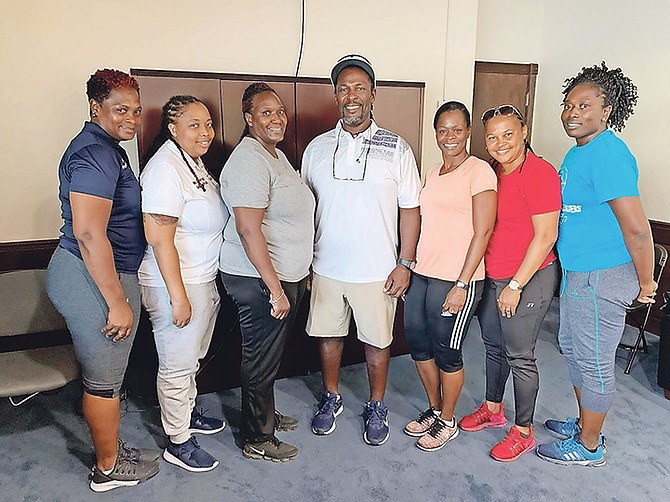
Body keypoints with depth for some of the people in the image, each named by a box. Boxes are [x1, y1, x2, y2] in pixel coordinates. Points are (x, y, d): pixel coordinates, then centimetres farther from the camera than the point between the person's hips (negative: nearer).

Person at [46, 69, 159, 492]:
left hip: (88, 274, 10)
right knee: (104, 380, 6)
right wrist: (117, 301, -23)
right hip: (95, 281, -10)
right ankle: (109, 469, 25)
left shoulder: (106, 146, 14)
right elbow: (89, 234, -26)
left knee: (102, 374, 21)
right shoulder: (96, 153, -20)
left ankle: (110, 450, 38)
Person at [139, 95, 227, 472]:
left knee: (193, 357, 23)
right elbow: (160, 239, -24)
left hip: (204, 278, 10)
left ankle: (188, 413, 43)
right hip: (177, 283, -9)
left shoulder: (193, 159, 9)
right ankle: (178, 442, 21)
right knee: (178, 364, 5)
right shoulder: (166, 169, -21)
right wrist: (178, 296, -23)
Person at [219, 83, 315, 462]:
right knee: (262, 359, 5)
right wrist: (275, 288, -26)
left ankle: (267, 414, 43)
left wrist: (300, 273, 21)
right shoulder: (249, 160, -19)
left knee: (272, 354, 23)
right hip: (259, 280, -10)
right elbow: (248, 229, -26)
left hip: (285, 274, 10)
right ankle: (258, 440, 23)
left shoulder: (277, 154, 13)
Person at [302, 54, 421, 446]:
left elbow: (410, 210, -2)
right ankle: (331, 398, 37)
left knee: (377, 340, 11)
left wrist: (406, 263, -8)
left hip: (377, 270, -2)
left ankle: (377, 406, 33)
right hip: (326, 267, 3)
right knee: (328, 334, 15)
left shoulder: (397, 149, -3)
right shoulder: (317, 148, 3)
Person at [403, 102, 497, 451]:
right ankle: (434, 410, 36)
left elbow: (482, 232, -13)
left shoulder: (480, 172, -10)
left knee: (446, 352, 5)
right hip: (421, 275, 7)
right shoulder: (433, 174, 13)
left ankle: (447, 422, 28)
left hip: (455, 280, -7)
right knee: (417, 344, 14)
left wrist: (462, 285, -17)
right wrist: (408, 269, 13)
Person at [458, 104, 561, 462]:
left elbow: (546, 236, -19)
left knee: (519, 357, 3)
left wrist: (515, 286, -18)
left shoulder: (540, 173, -17)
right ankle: (493, 409, 40)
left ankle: (523, 432, 21)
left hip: (528, 279, -8)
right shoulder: (494, 172, 8)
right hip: (491, 277, 8)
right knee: (493, 346, 20)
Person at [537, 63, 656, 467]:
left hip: (602, 278, -10)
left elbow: (636, 228, -26)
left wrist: (646, 284, -16)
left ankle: (589, 447, 24)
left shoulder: (607, 155, -22)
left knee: (593, 362, 5)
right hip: (577, 273, 10)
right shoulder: (580, 152, 11)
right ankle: (585, 424, 41)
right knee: (572, 348, 22)